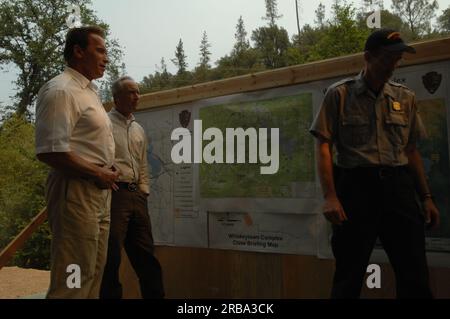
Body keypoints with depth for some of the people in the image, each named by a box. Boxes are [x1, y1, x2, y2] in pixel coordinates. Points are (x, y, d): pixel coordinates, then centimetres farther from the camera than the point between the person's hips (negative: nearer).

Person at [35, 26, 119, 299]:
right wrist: (98, 174, -15)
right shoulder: (61, 90, -13)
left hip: (99, 192, 10)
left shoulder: (90, 91, 18)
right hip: (76, 192, -10)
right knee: (73, 278, -5)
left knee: (94, 273, 14)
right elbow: (50, 151, -23)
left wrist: (107, 173, 10)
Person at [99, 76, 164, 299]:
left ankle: (154, 295, 17)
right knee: (112, 255, -5)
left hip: (137, 195, 7)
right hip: (113, 193, -7)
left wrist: (144, 192, 14)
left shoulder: (139, 130, 21)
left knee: (145, 254, 9)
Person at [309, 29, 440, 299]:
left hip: (398, 187, 4)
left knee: (415, 276, 5)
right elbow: (323, 146, -3)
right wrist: (330, 196, -13)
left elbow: (411, 151, 17)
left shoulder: (406, 98, 13)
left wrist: (426, 197, 12)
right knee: (349, 277, 3)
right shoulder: (339, 94, 2)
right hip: (356, 186, -3)